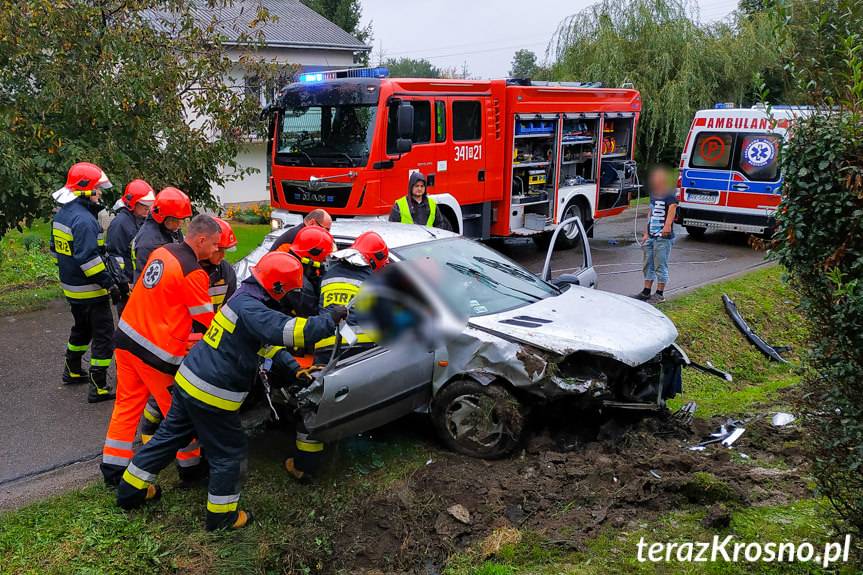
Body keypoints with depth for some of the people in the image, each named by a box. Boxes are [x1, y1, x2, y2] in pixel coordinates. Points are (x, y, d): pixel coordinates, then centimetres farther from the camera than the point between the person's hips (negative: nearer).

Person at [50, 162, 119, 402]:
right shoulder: (84, 219, -23)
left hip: (71, 287, 10)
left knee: (81, 328, 27)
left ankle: (72, 371, 42)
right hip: (90, 291, -10)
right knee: (103, 336, -1)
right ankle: (98, 388, 2)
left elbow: (56, 248, 18)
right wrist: (110, 284, -23)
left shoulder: (61, 214, 9)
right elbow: (88, 259, -28)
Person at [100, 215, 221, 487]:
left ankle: (113, 468, 25)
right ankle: (190, 465, 26)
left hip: (127, 335, 8)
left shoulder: (161, 251, 3)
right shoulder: (194, 273, -18)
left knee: (127, 404, 18)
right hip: (157, 350, -8)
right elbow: (207, 322, -9)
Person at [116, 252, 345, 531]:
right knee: (229, 454, 9)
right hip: (212, 395, -10)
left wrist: (293, 366, 10)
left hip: (188, 381, 10)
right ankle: (221, 515, 23)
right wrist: (330, 320, -23)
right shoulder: (250, 308, -23)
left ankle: (131, 490, 38)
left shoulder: (244, 298, 10)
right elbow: (289, 330, -35)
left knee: (168, 435, 24)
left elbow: (268, 340, 18)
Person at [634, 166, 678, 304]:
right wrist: (646, 233, 20)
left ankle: (660, 294, 6)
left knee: (660, 266, -2)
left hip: (663, 237, -8)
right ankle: (646, 291, 24)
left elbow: (672, 207, -31)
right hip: (651, 237, 8)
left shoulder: (669, 195, -12)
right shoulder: (653, 194, 15)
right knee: (648, 264, 14)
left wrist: (667, 225, -48)